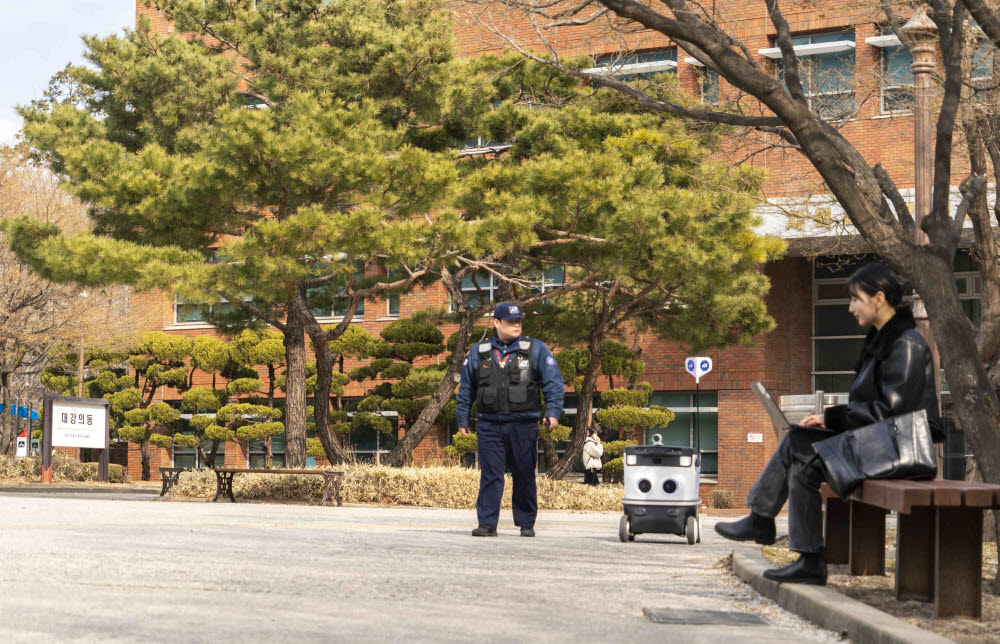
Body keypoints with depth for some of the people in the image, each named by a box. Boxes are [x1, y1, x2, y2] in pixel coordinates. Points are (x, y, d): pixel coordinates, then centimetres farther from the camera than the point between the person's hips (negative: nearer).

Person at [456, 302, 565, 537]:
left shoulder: (536, 350, 6)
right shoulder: (479, 352, 11)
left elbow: (554, 382, 1)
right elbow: (466, 389, 18)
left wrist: (553, 411, -11)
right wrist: (462, 419, 14)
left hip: (523, 425, -1)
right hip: (489, 425, 1)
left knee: (524, 476, 4)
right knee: (490, 475, -4)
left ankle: (526, 524, 14)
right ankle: (487, 524, -2)